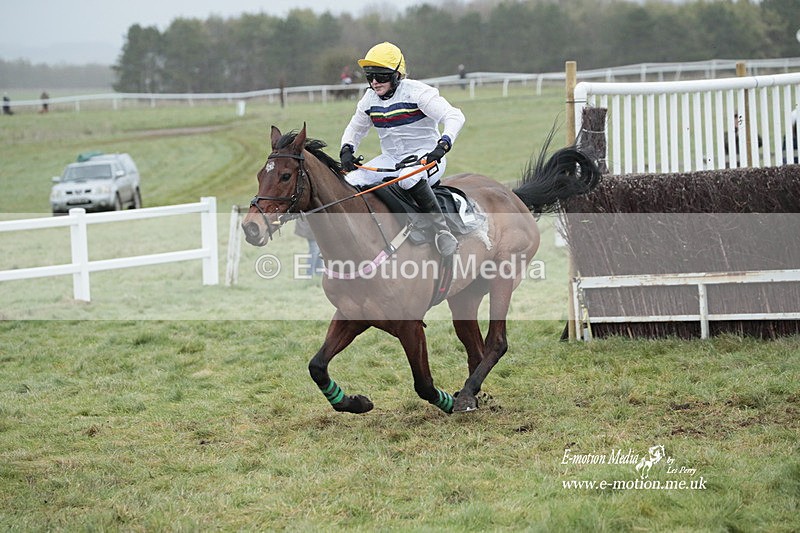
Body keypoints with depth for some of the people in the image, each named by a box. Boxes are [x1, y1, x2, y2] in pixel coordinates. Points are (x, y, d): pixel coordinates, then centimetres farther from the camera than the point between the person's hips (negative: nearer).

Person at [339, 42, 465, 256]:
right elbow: (355, 128, 24)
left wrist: (442, 145, -39)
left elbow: (454, 116, -23)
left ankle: (441, 228, -34)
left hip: (426, 156, -6)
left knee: (409, 179, -41)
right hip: (391, 159, 6)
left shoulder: (416, 92, -14)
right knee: (351, 183, -15)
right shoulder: (369, 100, 5)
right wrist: (347, 149, 3)